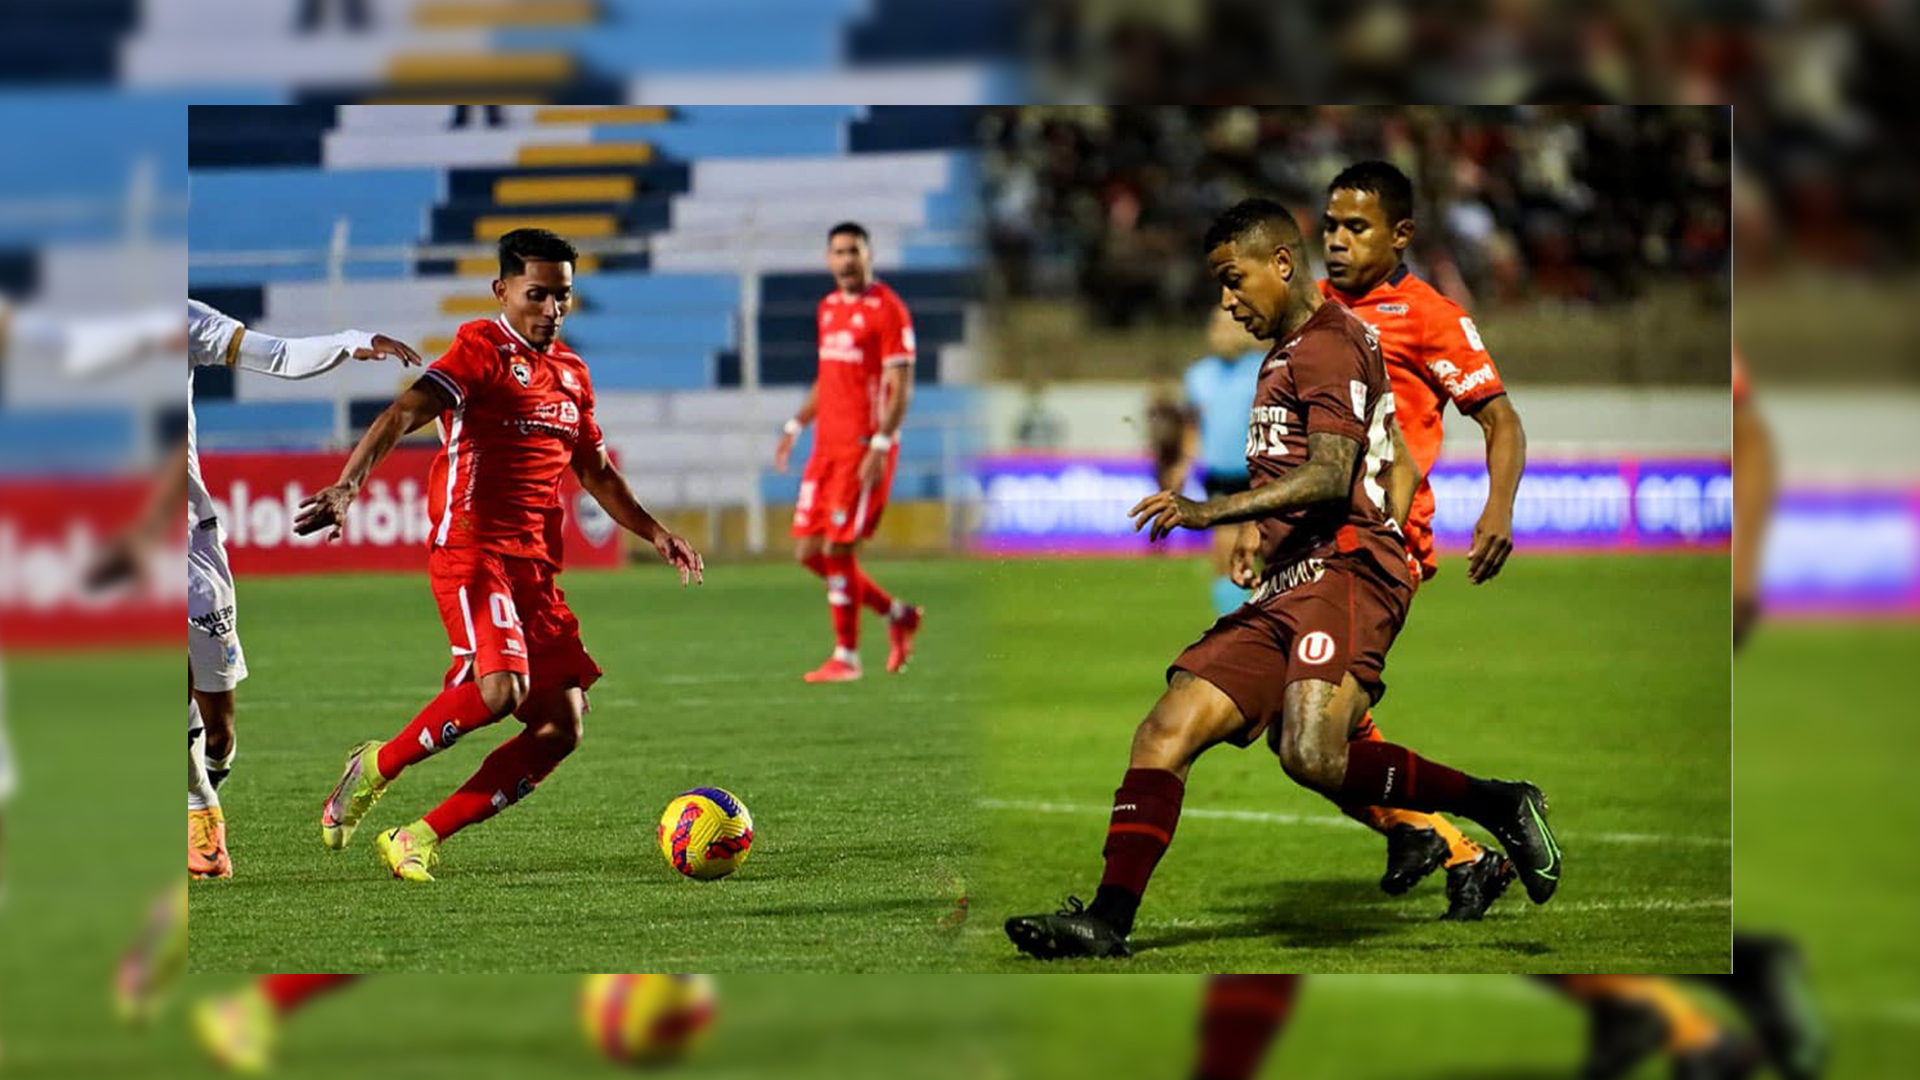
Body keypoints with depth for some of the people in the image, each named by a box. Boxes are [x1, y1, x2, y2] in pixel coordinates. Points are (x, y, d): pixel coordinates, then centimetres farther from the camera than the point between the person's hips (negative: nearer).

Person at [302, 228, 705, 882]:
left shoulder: (571, 373, 19)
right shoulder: (482, 350, -4)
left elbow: (596, 473, 32)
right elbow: (403, 415, -18)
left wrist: (654, 533, 21)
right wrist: (346, 488, -34)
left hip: (537, 565, 8)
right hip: (471, 550, -8)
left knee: (560, 728, -3)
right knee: (501, 687, -29)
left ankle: (419, 840, 2)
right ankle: (376, 767, -6)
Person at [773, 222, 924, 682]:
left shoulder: (887, 310, -8)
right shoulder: (829, 307, 16)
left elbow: (900, 386, -12)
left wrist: (880, 445, -20)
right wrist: (796, 426, 19)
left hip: (864, 447, -8)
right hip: (827, 445, 8)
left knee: (838, 549, -10)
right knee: (809, 551, 5)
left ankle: (846, 657, 2)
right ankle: (898, 614, 21)